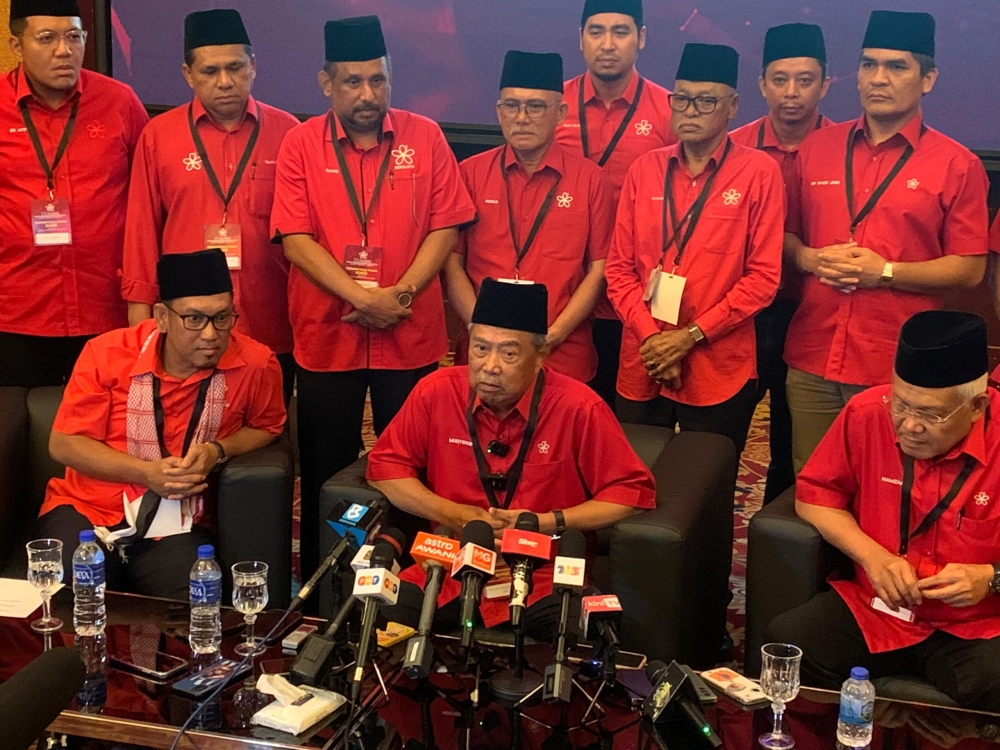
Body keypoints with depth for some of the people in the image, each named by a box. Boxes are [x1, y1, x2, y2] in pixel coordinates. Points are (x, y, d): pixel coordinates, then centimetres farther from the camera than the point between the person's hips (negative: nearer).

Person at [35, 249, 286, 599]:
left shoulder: (256, 366, -7)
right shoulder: (107, 354, -5)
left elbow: (266, 426, 13)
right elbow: (63, 444, -2)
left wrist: (218, 450, -9)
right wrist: (147, 472, -15)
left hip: (178, 528, 0)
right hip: (86, 509, 1)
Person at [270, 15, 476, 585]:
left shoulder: (424, 137, 1)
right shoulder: (301, 144, -1)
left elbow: (445, 227, -3)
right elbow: (295, 239, -8)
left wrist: (399, 294, -16)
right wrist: (364, 298, -17)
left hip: (411, 337, 0)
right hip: (326, 336, 0)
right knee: (325, 473, 12)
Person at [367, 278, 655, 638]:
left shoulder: (579, 408, -9)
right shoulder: (436, 392, -1)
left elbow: (633, 491, -4)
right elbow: (385, 465, 8)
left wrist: (547, 523, -12)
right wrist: (451, 514, -6)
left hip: (545, 578, -2)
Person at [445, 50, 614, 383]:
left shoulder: (590, 180, 3)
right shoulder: (469, 174, 4)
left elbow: (599, 268, 1)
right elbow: (452, 261, 2)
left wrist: (555, 334, -9)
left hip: (563, 357, 0)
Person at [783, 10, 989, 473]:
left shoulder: (956, 165, -2)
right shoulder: (816, 149, 8)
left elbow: (969, 269, -3)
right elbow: (785, 234, 16)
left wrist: (886, 272, -14)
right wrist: (809, 258, -6)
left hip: (897, 371, -3)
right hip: (812, 360, 3)